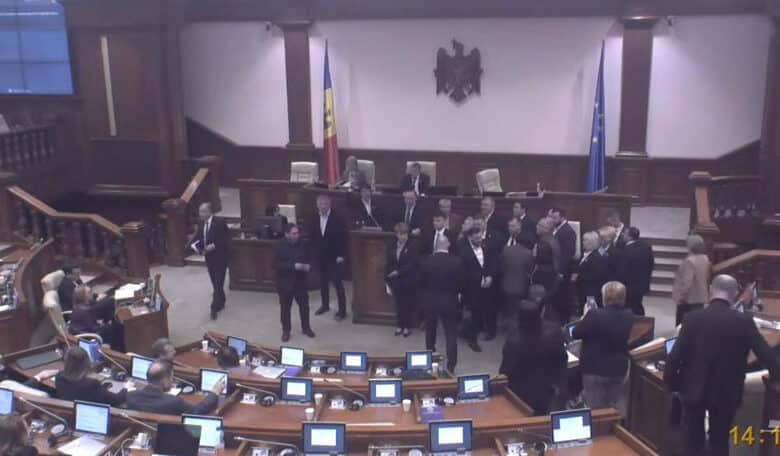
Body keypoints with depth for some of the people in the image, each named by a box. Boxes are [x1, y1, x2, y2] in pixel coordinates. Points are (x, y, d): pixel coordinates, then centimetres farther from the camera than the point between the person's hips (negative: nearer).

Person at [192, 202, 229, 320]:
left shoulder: (220, 223, -17)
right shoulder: (201, 224, 4)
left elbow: (226, 240, -17)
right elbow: (198, 238, 11)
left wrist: (214, 246, -26)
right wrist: (198, 247, -9)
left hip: (220, 258, -6)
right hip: (209, 258, 7)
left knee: (218, 284, -4)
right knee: (215, 283, 17)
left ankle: (214, 308, -1)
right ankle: (221, 302, 32)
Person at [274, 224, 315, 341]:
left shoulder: (303, 245, -2)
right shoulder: (279, 247, -13)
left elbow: (309, 260, 8)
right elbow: (276, 265, -19)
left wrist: (308, 266, -16)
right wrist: (294, 266, -28)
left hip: (300, 282, 3)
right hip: (285, 283, -3)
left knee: (304, 306, 13)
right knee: (285, 308, 7)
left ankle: (306, 328, 30)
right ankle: (286, 331, 22)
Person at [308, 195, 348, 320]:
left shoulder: (337, 217, -13)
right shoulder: (314, 217, 0)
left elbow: (343, 237, -12)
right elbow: (311, 236, 9)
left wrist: (341, 255, -14)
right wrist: (313, 251, 3)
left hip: (334, 256, -5)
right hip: (320, 255, 5)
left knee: (337, 283, -3)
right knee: (323, 281, 15)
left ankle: (342, 310, 3)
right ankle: (325, 305, 31)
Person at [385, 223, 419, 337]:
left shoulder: (413, 246, -10)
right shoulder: (391, 247, 3)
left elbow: (412, 264, -17)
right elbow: (387, 265, 5)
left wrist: (398, 272, -18)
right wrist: (387, 281, 1)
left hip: (408, 282, -3)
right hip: (396, 281, 3)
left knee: (408, 305, 8)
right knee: (398, 304, 10)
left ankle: (407, 326, 20)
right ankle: (400, 325, 26)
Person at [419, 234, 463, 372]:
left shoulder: (426, 261, -11)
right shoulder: (456, 261, -13)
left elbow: (421, 283, -3)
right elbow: (460, 283, -6)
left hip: (430, 301, 2)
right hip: (450, 302, -1)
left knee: (430, 334, 20)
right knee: (451, 335, 5)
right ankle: (451, 366, 0)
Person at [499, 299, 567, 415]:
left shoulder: (514, 341, -33)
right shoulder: (553, 331, -22)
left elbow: (506, 370, -19)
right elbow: (562, 360, -7)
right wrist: (558, 383, 9)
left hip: (522, 394, -3)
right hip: (546, 391, 3)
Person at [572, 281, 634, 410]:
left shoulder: (595, 315, -25)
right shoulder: (628, 316, -7)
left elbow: (575, 334, -12)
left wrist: (587, 317, 4)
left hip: (595, 369, -5)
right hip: (618, 369, 5)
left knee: (595, 409, 8)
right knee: (612, 407, 20)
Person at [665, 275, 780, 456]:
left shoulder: (693, 318, -13)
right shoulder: (744, 321, -11)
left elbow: (674, 357, -14)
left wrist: (671, 385, 1)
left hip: (694, 390, -1)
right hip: (726, 393, 1)